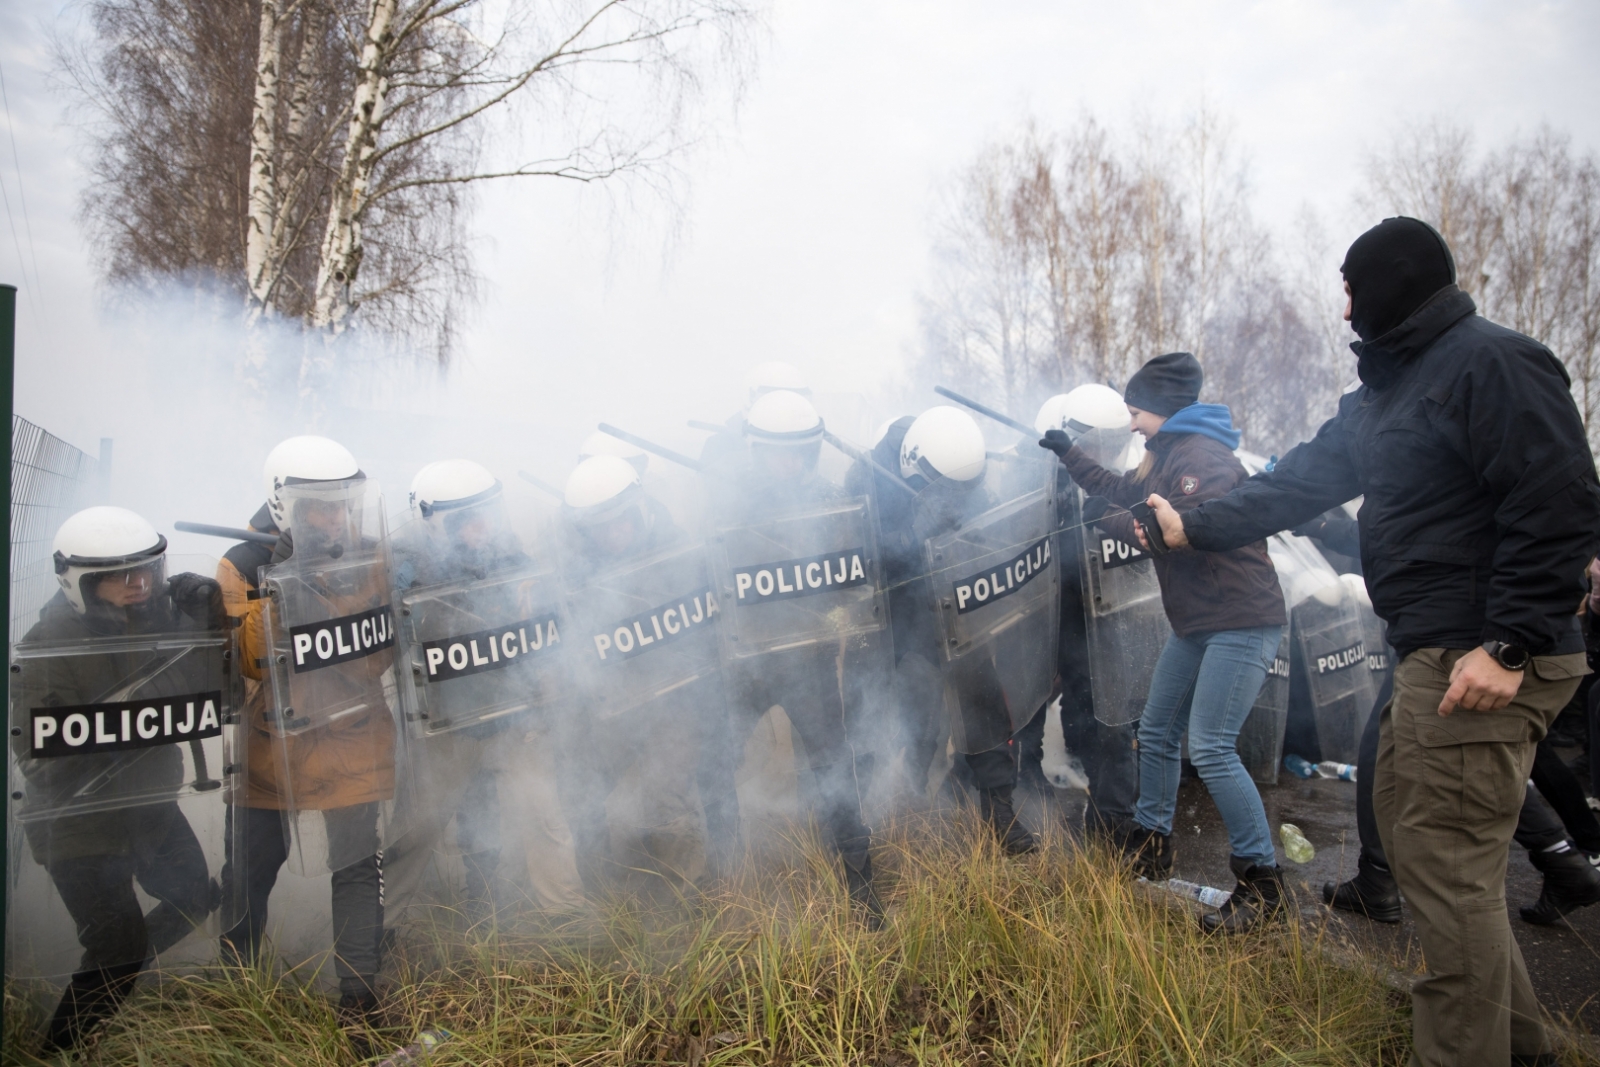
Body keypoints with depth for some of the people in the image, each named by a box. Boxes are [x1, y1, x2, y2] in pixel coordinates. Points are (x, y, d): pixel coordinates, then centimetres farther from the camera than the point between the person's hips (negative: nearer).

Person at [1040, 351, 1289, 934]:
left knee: (1210, 748, -16)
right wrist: (1068, 453, 28)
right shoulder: (1166, 456, 16)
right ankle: (1150, 843, 30)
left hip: (1241, 623, -11)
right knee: (1155, 732, 15)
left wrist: (1114, 524, -12)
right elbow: (1120, 492, 28)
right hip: (1195, 623, 11)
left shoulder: (1204, 455, -16)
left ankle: (1262, 881, -6)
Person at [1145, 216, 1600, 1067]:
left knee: (1448, 869, -7)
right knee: (1406, 830, 17)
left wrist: (1509, 645, -23)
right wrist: (1193, 529, 21)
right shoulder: (1386, 390, 18)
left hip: (1486, 667, -10)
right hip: (1431, 657, 10)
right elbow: (1301, 480, 21)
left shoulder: (1494, 364, -12)